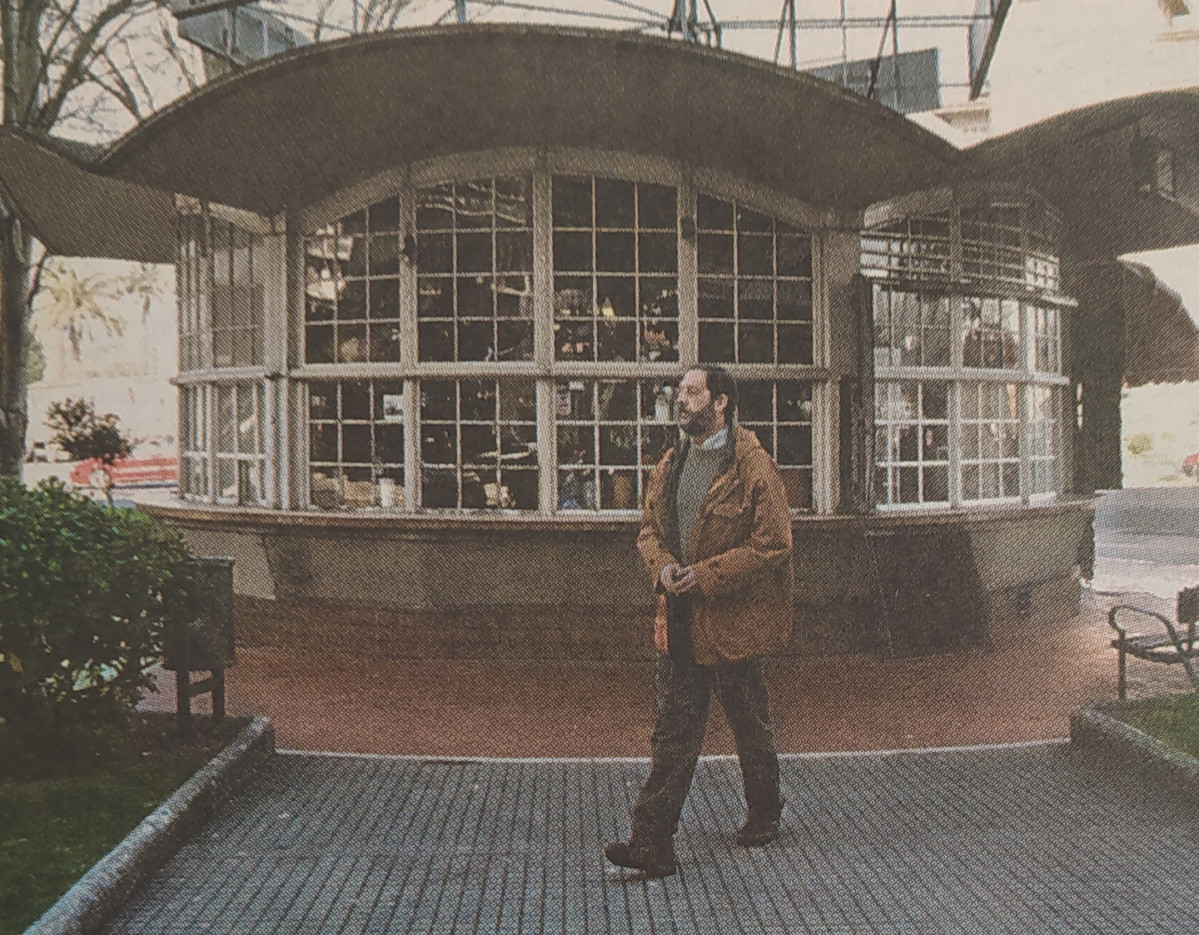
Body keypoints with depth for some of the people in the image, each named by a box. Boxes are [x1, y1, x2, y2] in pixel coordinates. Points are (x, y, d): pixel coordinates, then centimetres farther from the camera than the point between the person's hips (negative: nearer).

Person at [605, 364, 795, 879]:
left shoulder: (753, 467, -11)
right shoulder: (671, 464, 11)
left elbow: (773, 543, -14)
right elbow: (649, 528, 17)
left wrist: (707, 575, -17)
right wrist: (662, 566, -5)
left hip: (734, 619, -5)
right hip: (679, 620, 5)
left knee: (749, 725, 13)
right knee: (674, 730, 2)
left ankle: (764, 812, 36)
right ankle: (653, 843, 0)